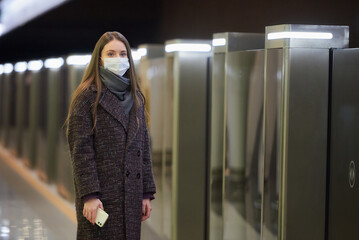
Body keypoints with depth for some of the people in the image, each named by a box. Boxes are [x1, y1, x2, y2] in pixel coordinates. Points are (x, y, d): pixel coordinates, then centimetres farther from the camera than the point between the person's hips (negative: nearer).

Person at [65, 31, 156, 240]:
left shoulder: (135, 98, 14)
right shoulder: (88, 96, -4)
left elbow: (144, 148, 15)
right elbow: (81, 150, -9)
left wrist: (147, 193, 10)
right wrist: (89, 195, -16)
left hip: (131, 197, 6)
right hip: (101, 196, -5)